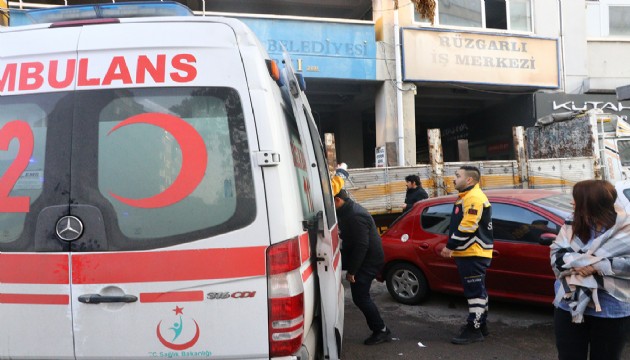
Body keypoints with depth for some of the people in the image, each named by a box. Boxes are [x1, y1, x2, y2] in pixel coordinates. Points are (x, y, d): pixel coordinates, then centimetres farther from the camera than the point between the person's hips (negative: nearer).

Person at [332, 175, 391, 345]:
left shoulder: (355, 216, -27)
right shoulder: (348, 211, 7)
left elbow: (361, 246, -29)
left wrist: (351, 271, -24)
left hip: (368, 261, -10)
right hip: (360, 257, 10)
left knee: (360, 297, -5)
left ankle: (381, 331, 7)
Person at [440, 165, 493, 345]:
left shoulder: (474, 197, -18)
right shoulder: (467, 196, 17)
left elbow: (467, 228, -24)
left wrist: (450, 246, -18)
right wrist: (452, 247, 19)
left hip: (473, 254, -11)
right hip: (470, 253, 11)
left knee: (475, 291, -6)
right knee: (477, 290, 17)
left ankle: (474, 330, -2)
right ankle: (480, 324, 27)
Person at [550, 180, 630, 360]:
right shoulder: (571, 226, 3)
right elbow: (556, 255, -3)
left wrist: (598, 266, -22)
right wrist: (577, 263, -20)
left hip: (611, 311, -3)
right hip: (569, 306, 3)